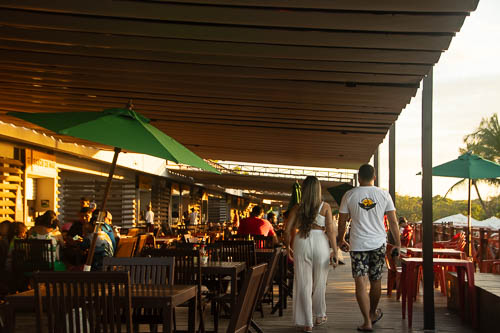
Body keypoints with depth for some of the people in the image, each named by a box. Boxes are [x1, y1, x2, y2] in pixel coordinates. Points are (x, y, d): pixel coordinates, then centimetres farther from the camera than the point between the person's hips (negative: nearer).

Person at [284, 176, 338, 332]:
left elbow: (287, 230, 1)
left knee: (303, 283, 6)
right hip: (321, 243, 0)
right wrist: (334, 251, -2)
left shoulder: (297, 208, 3)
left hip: (302, 243, 1)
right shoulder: (325, 207, -1)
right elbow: (331, 230, -6)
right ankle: (320, 316, 34)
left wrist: (288, 248, 16)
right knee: (319, 282, 17)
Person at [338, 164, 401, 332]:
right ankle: (373, 313, 37)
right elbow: (393, 221, 3)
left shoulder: (349, 195, -1)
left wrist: (341, 240, 21)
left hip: (358, 244, -2)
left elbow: (342, 222, 5)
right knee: (375, 281, 18)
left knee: (361, 284, -2)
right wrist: (398, 243, 12)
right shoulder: (384, 195, 1)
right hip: (379, 244, 2)